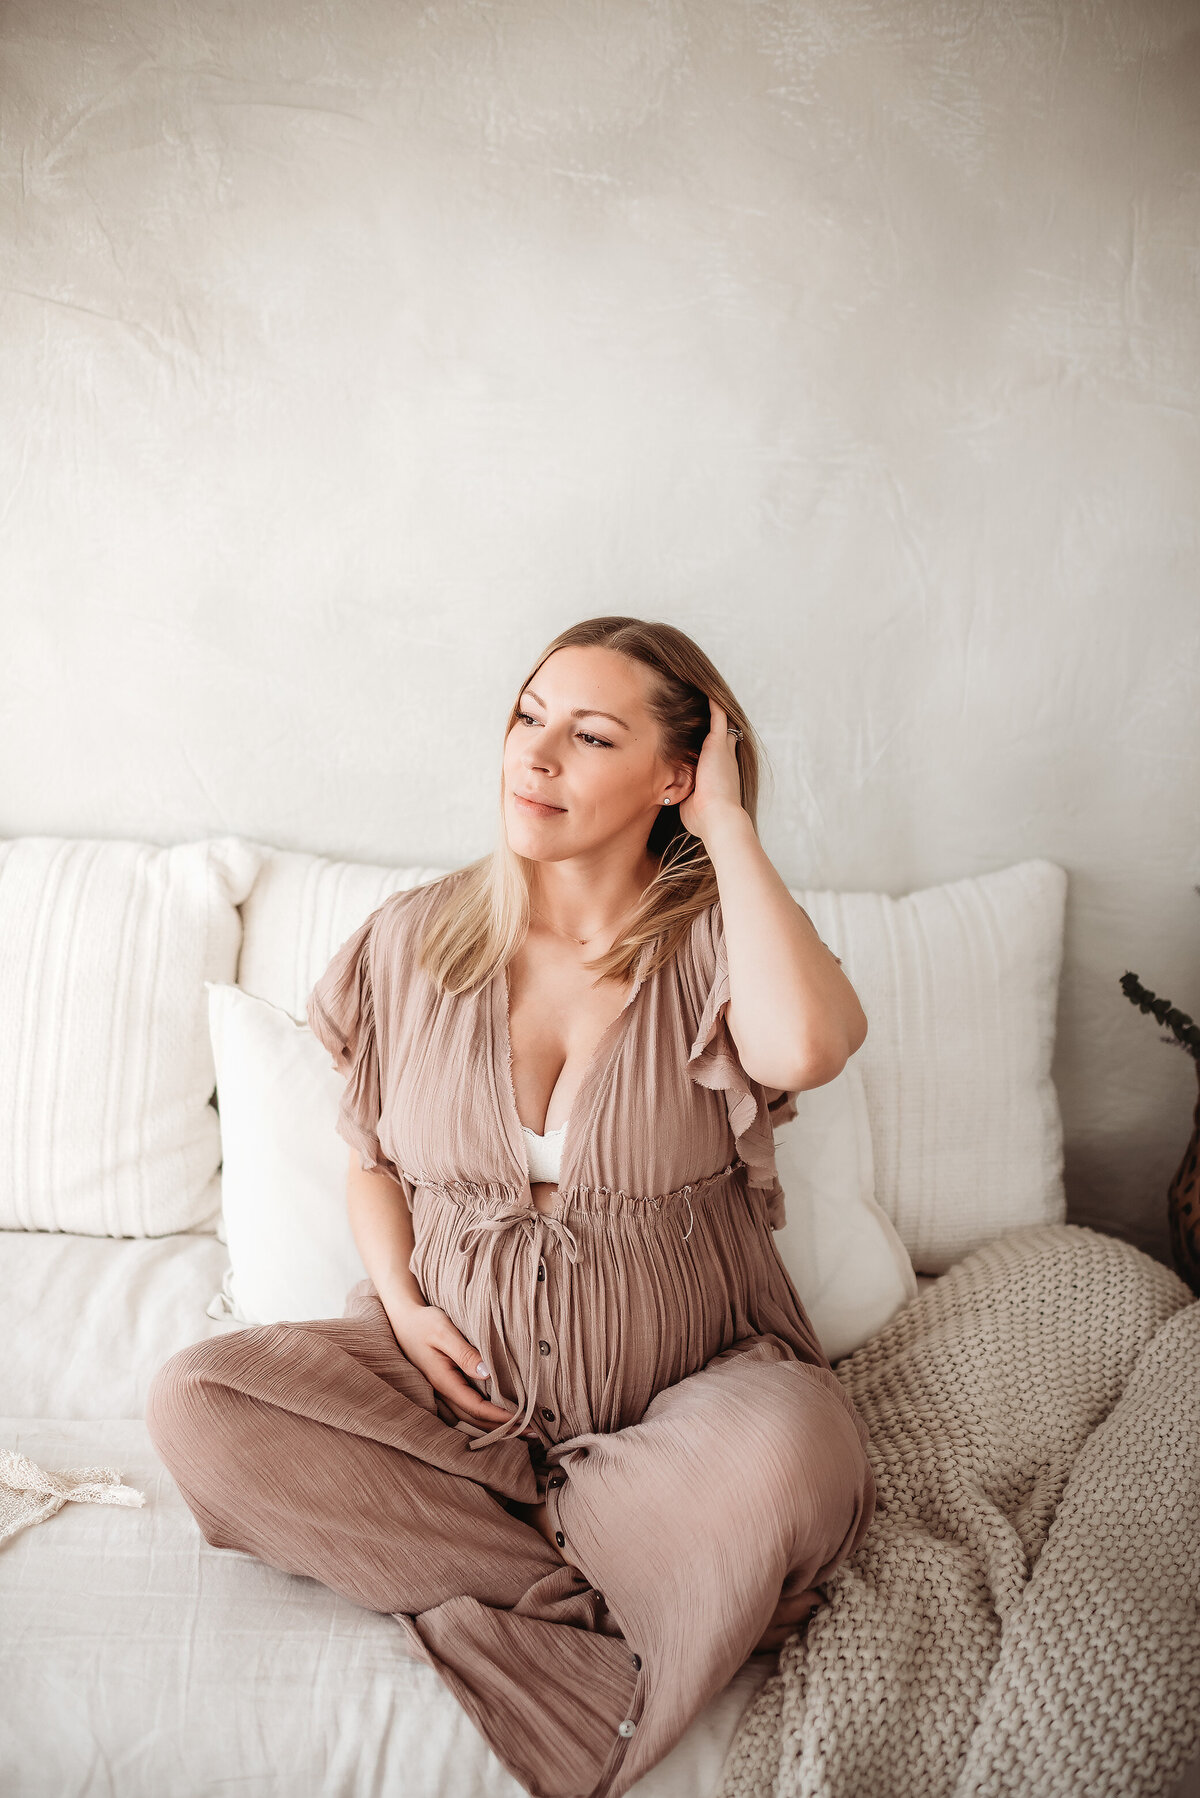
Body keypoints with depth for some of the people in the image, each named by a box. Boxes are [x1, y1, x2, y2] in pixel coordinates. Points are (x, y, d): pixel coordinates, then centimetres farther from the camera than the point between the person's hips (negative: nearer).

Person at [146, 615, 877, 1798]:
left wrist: (728, 823, -19)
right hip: (457, 1365, 3)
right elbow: (369, 1158, 13)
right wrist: (403, 1300, -7)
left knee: (790, 1453, -36)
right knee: (194, 1405, -20)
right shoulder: (416, 940, 1)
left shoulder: (711, 936, -8)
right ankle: (586, 1575, -15)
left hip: (683, 1378, -3)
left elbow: (805, 1045, -32)